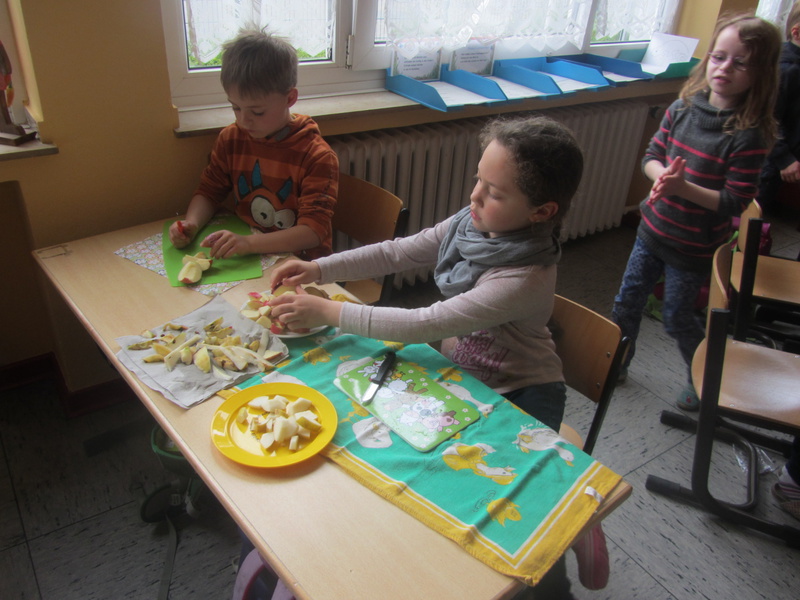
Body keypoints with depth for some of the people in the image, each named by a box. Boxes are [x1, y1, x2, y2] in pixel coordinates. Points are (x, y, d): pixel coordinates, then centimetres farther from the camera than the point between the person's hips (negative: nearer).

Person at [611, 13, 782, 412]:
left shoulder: (750, 134, -18)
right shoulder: (683, 108, -4)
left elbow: (735, 202, -18)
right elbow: (652, 155, 3)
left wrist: (684, 187, -30)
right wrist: (663, 175, -19)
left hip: (695, 247, -5)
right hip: (654, 229, 5)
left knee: (677, 317, 9)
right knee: (627, 300, 15)